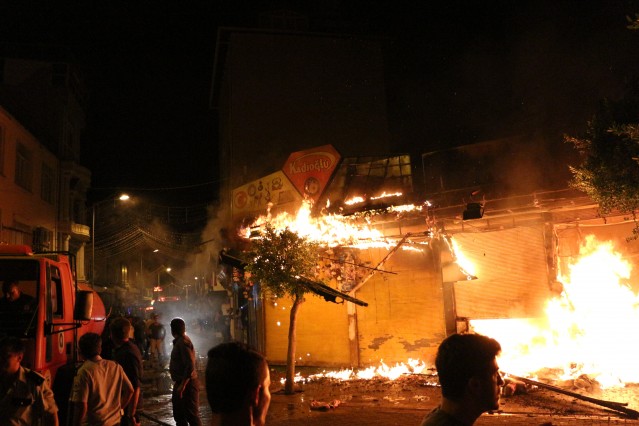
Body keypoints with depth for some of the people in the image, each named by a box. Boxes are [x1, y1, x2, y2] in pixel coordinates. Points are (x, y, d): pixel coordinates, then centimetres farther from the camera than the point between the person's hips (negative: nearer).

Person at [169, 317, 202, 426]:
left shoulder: (183, 342, -19)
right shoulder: (179, 342, 12)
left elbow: (190, 366, -26)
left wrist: (182, 385, -24)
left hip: (187, 384, -10)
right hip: (181, 383, 10)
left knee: (192, 415, -5)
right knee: (179, 414, 19)